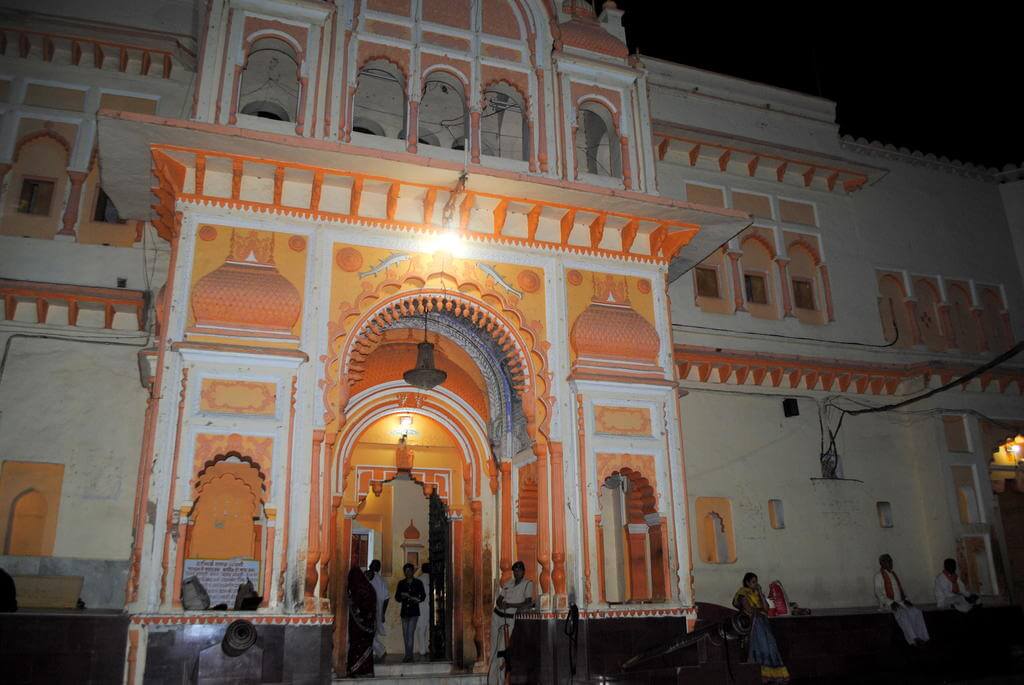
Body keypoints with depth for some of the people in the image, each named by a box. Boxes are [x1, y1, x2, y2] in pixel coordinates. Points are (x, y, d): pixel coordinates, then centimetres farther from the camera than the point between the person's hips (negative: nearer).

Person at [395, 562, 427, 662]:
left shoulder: (418, 582, 4)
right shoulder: (401, 583, 9)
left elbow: (423, 595, 6)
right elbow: (397, 597, 8)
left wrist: (418, 599, -14)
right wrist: (402, 596, -13)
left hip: (414, 611, -3)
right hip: (404, 611, 3)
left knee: (410, 633, -13)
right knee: (405, 633, 5)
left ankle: (408, 655, -14)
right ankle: (408, 655, 14)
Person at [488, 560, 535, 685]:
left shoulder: (528, 584, -4)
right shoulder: (508, 583, 12)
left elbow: (528, 604, -15)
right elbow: (499, 599, 13)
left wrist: (510, 605, -18)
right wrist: (501, 604, -10)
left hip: (509, 618, -5)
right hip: (497, 616, 5)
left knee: (502, 650, -12)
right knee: (493, 648, 5)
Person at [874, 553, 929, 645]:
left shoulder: (894, 574, 19)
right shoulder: (879, 576, -3)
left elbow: (901, 589, 22)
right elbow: (878, 593, -10)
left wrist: (906, 599, 1)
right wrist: (891, 602, -22)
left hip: (900, 602, 7)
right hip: (888, 604, -7)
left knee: (916, 612, -19)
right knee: (901, 613, -34)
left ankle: (921, 637, -21)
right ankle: (912, 639, -33)